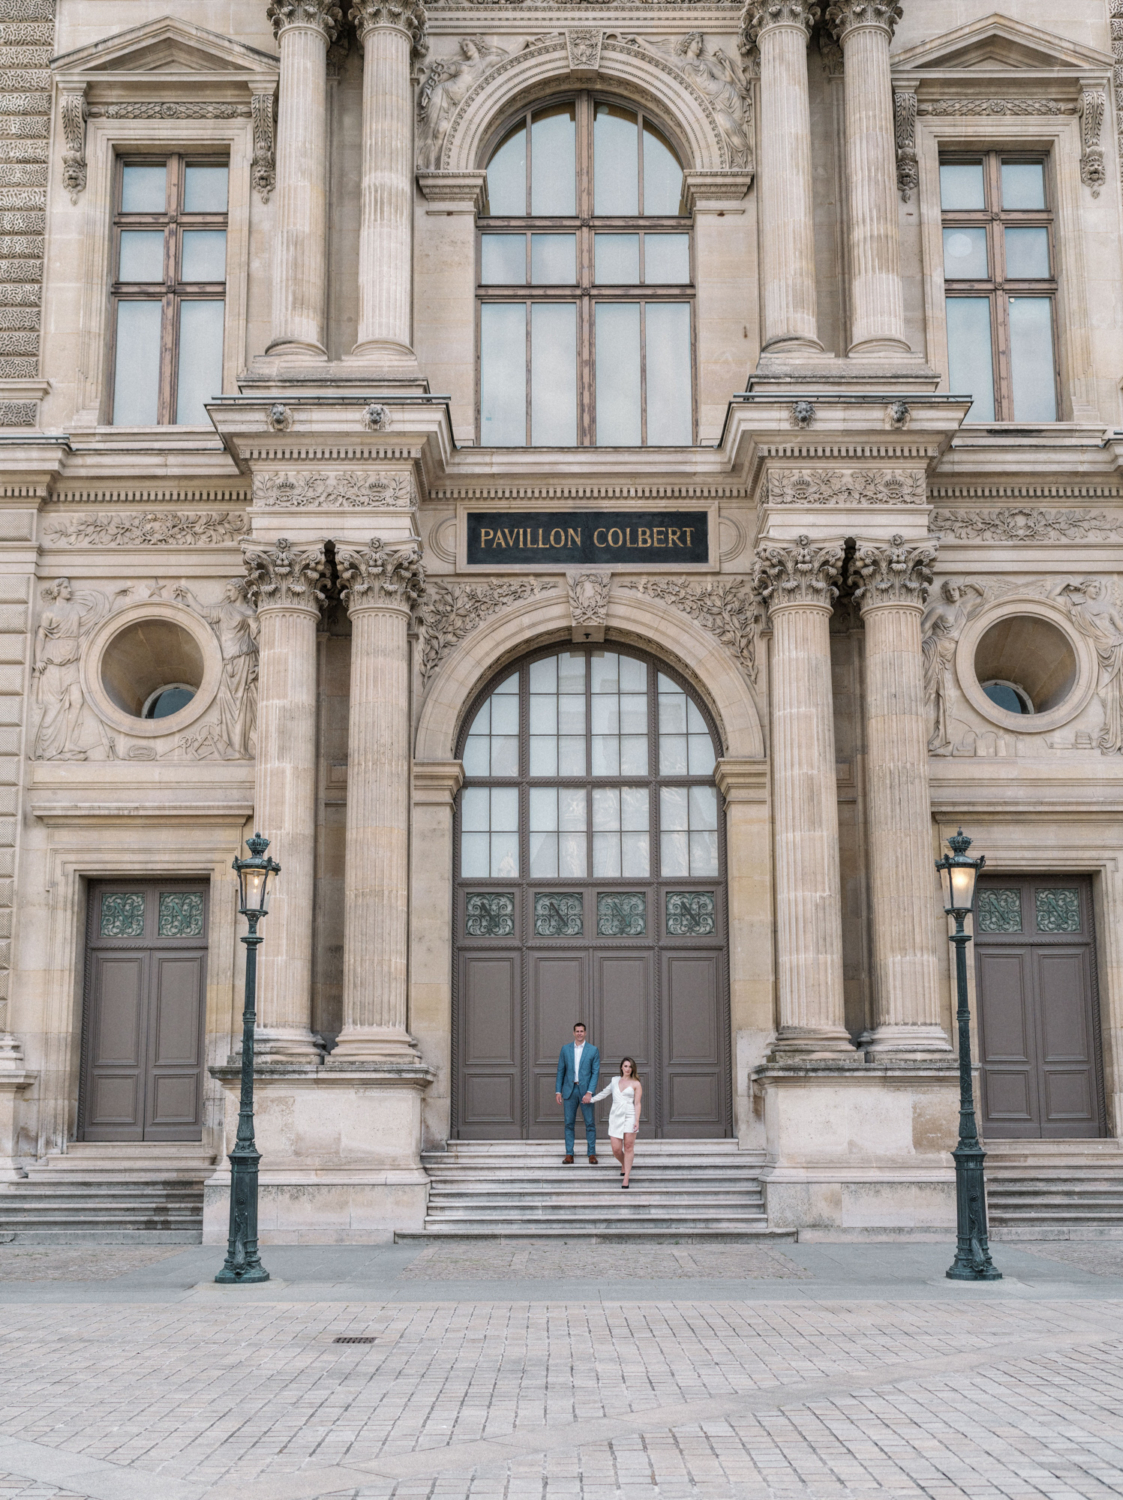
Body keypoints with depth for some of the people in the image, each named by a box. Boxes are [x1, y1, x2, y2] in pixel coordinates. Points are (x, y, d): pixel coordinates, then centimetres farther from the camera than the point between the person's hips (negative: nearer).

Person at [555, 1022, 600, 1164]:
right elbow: (560, 1071, 8)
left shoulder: (593, 1050, -1)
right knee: (569, 1123, 3)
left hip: (585, 1090, -2)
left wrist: (589, 1093, -13)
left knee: (590, 1123, 0)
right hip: (569, 1090, 2)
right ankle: (569, 1154, 7)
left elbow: (595, 1073, -4)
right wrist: (558, 1091, 2)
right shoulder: (565, 1049, 6)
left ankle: (592, 1154, 7)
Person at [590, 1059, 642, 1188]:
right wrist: (591, 1099, 41)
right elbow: (605, 1092, 32)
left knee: (628, 1146, -10)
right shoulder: (615, 1080, 15)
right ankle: (624, 1166, 28)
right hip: (615, 1116, 3)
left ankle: (626, 1179, -6)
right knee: (616, 1149, -3)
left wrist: (637, 1121, -11)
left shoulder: (636, 1084, 4)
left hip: (630, 1116, -3)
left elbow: (637, 1104, -2)